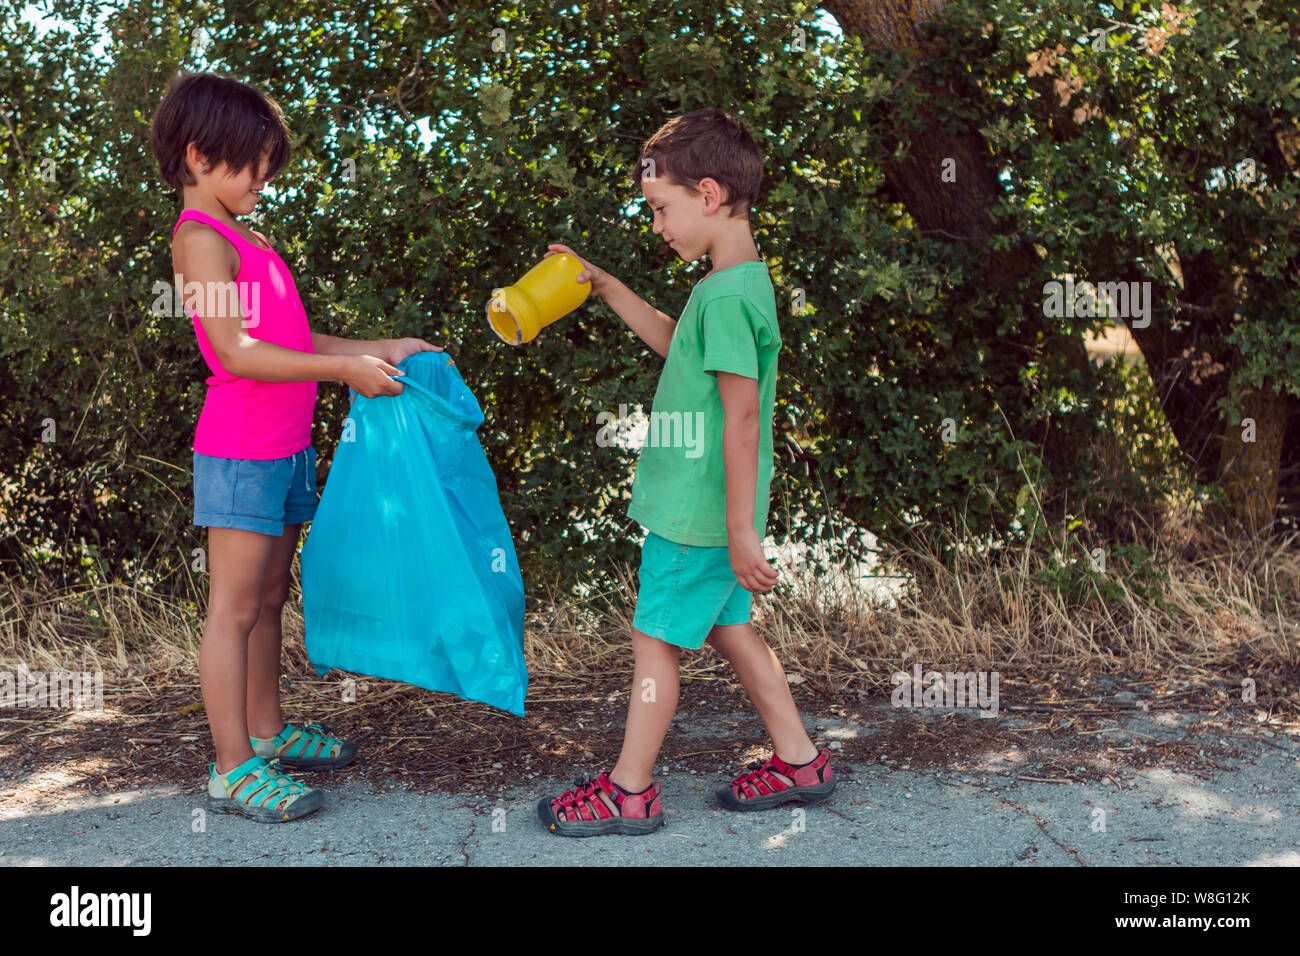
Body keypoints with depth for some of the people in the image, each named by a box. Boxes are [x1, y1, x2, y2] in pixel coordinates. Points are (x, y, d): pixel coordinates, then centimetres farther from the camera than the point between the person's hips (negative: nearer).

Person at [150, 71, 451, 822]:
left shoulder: (247, 241, 17)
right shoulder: (201, 238, -11)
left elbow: (296, 340, 17)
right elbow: (238, 352, -20)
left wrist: (382, 350, 11)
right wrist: (346, 370, -20)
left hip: (285, 449, 9)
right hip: (241, 450, -9)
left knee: (270, 599, 16)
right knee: (235, 608, -3)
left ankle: (267, 732, 29)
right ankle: (233, 769, 4)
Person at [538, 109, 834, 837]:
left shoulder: (727, 297, -23)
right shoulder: (737, 283, 9)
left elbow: (743, 416, -25)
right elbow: (677, 342, 27)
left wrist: (741, 529, -24)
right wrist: (605, 288, 23)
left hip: (696, 514, -10)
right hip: (708, 510, 10)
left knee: (656, 640, 2)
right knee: (728, 627, 19)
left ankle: (631, 790, 16)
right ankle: (799, 761, 28)